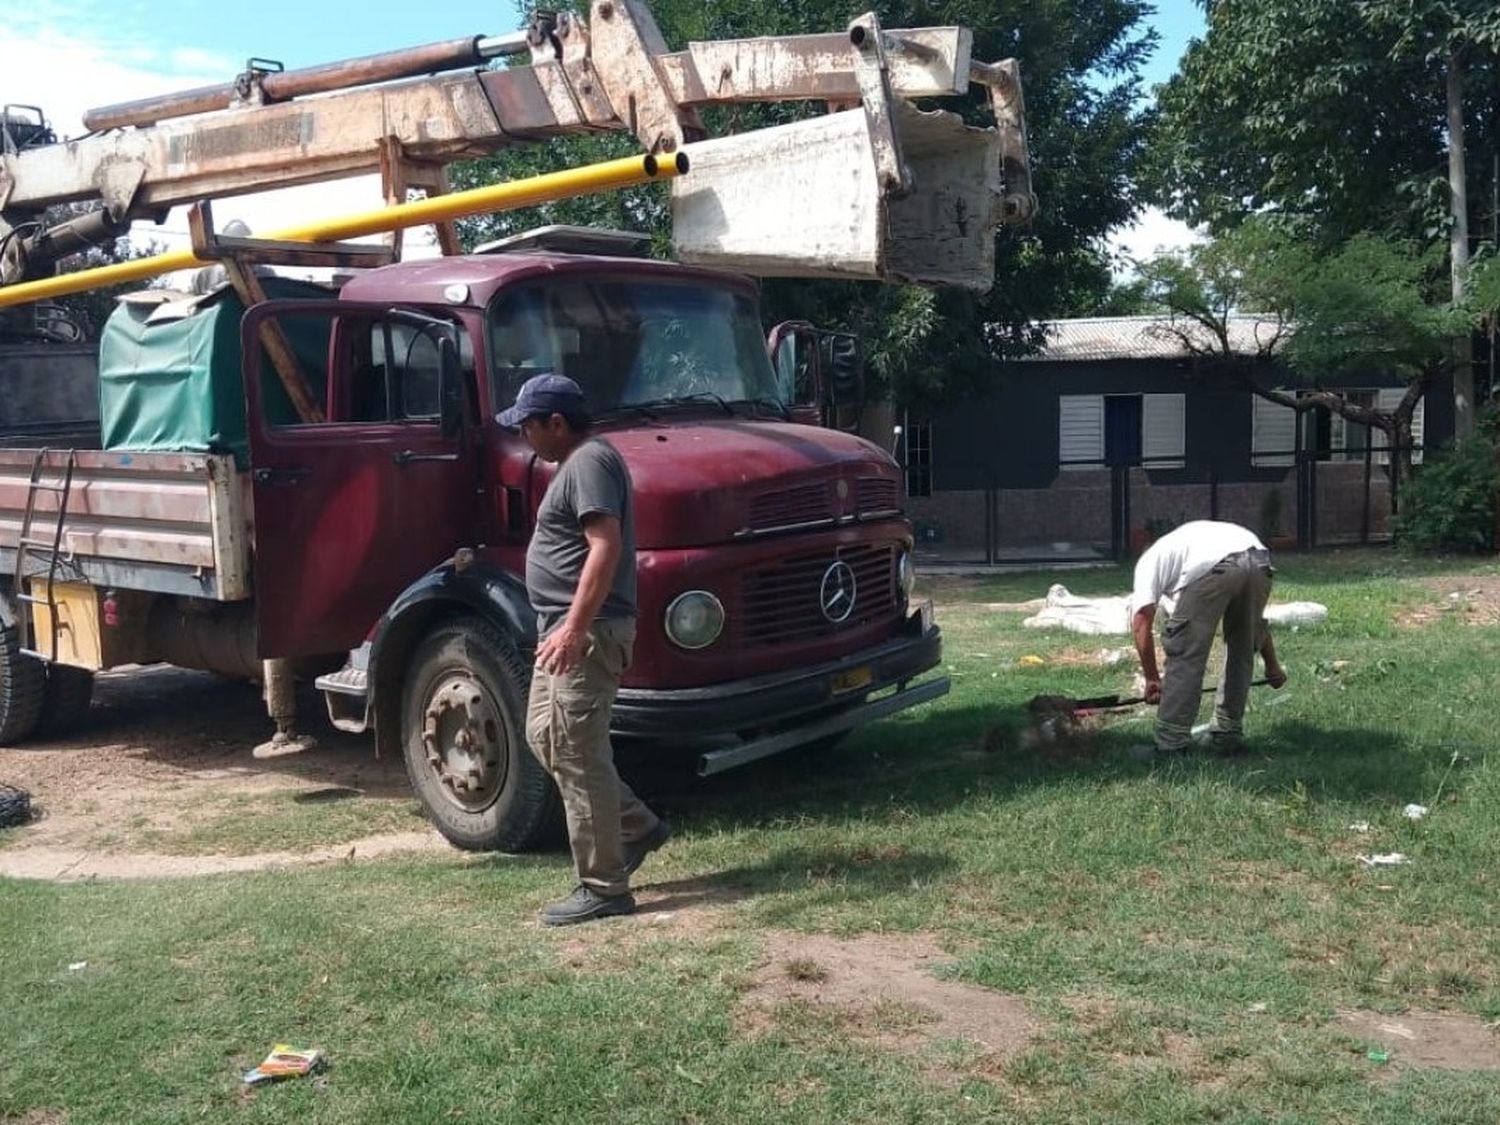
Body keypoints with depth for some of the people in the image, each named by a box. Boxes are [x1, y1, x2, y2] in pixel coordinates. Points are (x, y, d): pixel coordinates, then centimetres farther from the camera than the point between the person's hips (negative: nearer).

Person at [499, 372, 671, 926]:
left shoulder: (589, 463, -14)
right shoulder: (579, 461, 18)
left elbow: (606, 546, -25)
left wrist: (575, 626, -29)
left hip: (587, 632, -11)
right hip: (569, 630, 11)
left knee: (577, 755, -7)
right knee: (545, 735, 17)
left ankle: (604, 888, 0)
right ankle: (637, 826, 23)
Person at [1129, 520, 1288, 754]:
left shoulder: (1149, 561, 29)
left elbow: (1141, 621, 13)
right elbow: (1254, 620, 42)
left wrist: (1152, 679, 18)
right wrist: (1272, 664, 47)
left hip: (1212, 567, -6)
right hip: (1259, 562, 6)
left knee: (1185, 655, 6)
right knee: (1242, 653, 24)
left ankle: (1170, 744, 9)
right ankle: (1228, 733, 31)